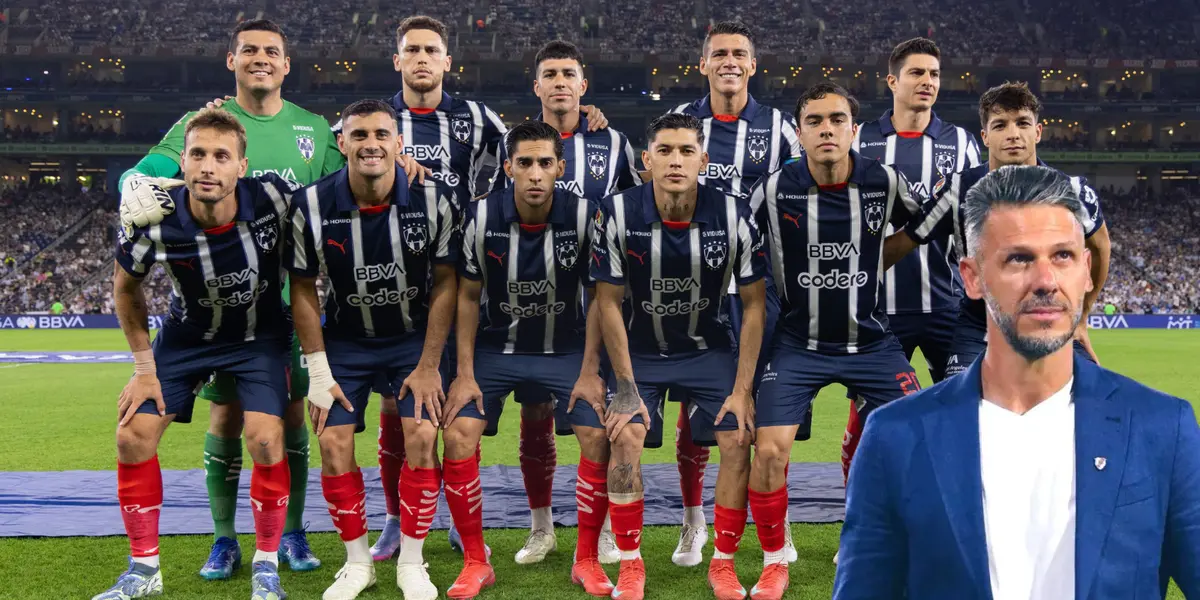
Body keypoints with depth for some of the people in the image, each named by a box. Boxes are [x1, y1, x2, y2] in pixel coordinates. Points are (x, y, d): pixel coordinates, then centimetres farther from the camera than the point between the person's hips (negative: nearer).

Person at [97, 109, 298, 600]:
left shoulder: (273, 198, -29)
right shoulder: (153, 222, -25)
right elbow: (125, 287, -3)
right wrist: (144, 366, -2)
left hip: (260, 337, -2)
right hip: (186, 336, 2)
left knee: (266, 441, -18)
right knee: (133, 437, -4)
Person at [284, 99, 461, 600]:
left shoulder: (434, 200, -18)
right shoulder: (312, 205, -16)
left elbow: (445, 284, -10)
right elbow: (304, 290, -6)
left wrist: (428, 366, -11)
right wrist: (319, 371, -8)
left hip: (415, 337, -1)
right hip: (345, 340, 1)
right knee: (333, 443, -5)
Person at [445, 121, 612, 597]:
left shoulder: (584, 216, -16)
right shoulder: (482, 217, -15)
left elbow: (600, 297, -7)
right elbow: (467, 297, -5)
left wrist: (589, 373, -10)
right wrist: (464, 375, -8)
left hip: (566, 348, 0)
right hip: (495, 347, 1)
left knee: (599, 437, -17)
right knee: (457, 436, -16)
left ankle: (587, 560, 4)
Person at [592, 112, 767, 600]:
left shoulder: (734, 217, -18)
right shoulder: (618, 213, -19)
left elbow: (754, 304, -9)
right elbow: (609, 301, -11)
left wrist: (742, 388, -12)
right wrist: (626, 387, -13)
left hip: (709, 348, 1)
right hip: (640, 349, 0)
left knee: (738, 442, -13)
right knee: (624, 441, -17)